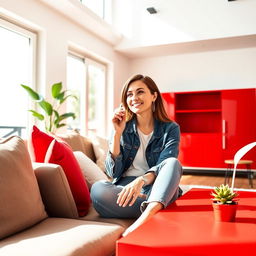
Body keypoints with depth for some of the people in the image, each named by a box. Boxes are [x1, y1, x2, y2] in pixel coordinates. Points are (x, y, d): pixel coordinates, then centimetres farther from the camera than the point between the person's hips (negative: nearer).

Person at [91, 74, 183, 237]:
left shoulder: (170, 129, 1)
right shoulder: (123, 127, 4)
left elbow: (167, 166, -14)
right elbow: (114, 172, -3)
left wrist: (141, 180, -34)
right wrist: (117, 133, -12)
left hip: (159, 189, 0)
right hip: (124, 188, 1)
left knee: (173, 163, -30)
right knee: (98, 189, -30)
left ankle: (143, 219, -46)